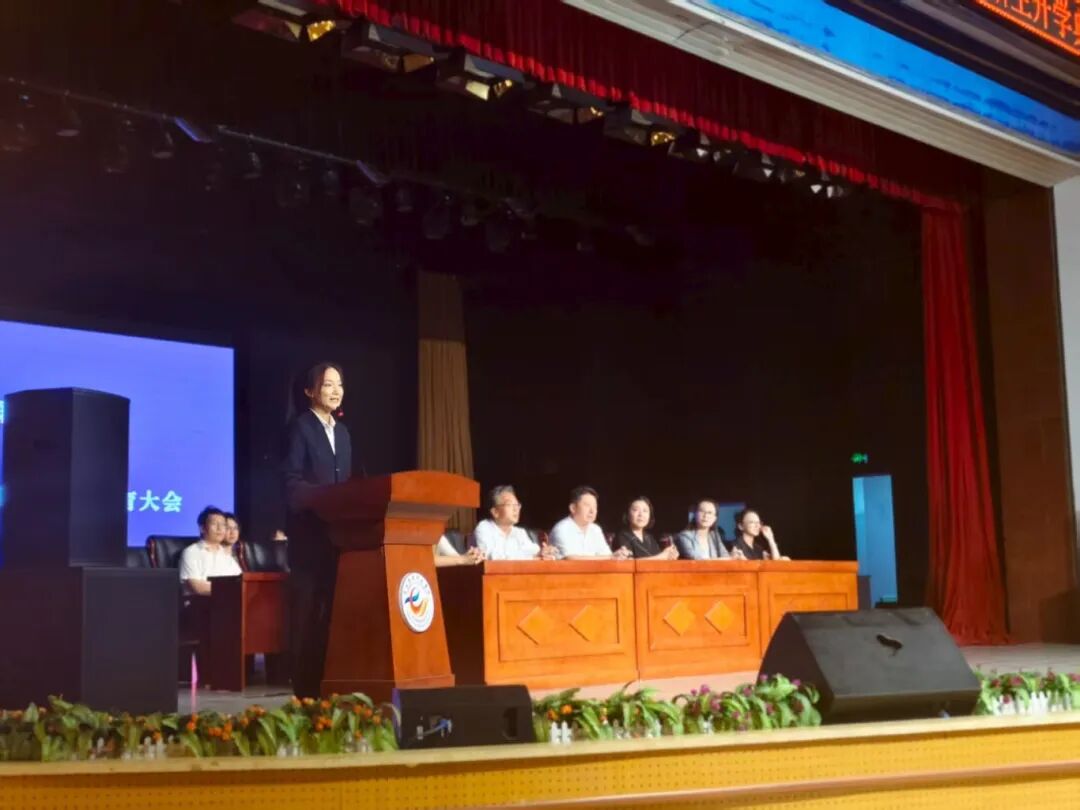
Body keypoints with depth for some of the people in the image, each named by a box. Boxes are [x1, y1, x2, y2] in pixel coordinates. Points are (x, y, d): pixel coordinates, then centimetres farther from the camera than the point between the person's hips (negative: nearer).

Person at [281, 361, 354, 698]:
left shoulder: (342, 432, 18)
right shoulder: (300, 427, -4)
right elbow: (292, 483, -14)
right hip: (310, 533, -7)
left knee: (333, 610, 8)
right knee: (307, 611, -4)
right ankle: (307, 687, 0)